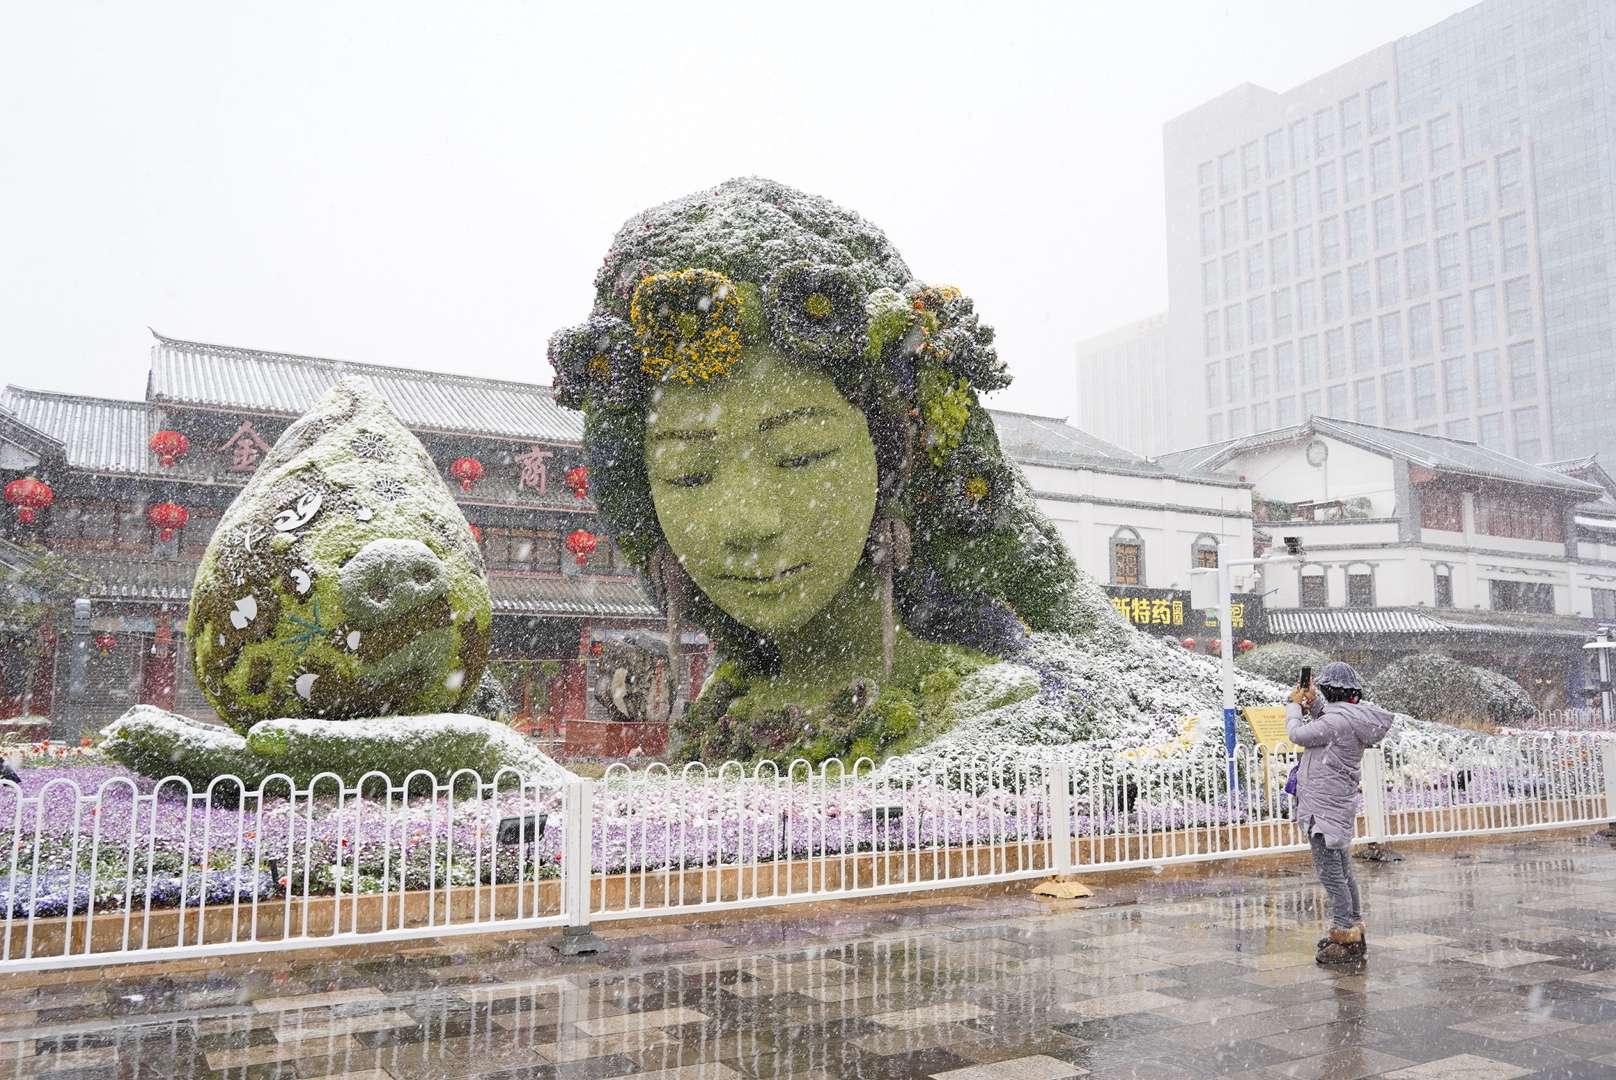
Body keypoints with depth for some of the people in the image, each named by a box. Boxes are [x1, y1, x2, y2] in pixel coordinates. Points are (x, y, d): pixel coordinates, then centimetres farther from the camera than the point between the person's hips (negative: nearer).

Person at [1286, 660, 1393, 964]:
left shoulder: (1339, 720, -22)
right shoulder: (1354, 717, 7)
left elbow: (1298, 734, -17)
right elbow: (1325, 728, 23)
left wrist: (1295, 705, -1)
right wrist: (1313, 704, 10)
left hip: (1324, 807, -10)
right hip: (1338, 803, 10)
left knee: (1329, 872, -5)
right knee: (1342, 870, 18)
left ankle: (1347, 940, -1)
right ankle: (1353, 931, 29)